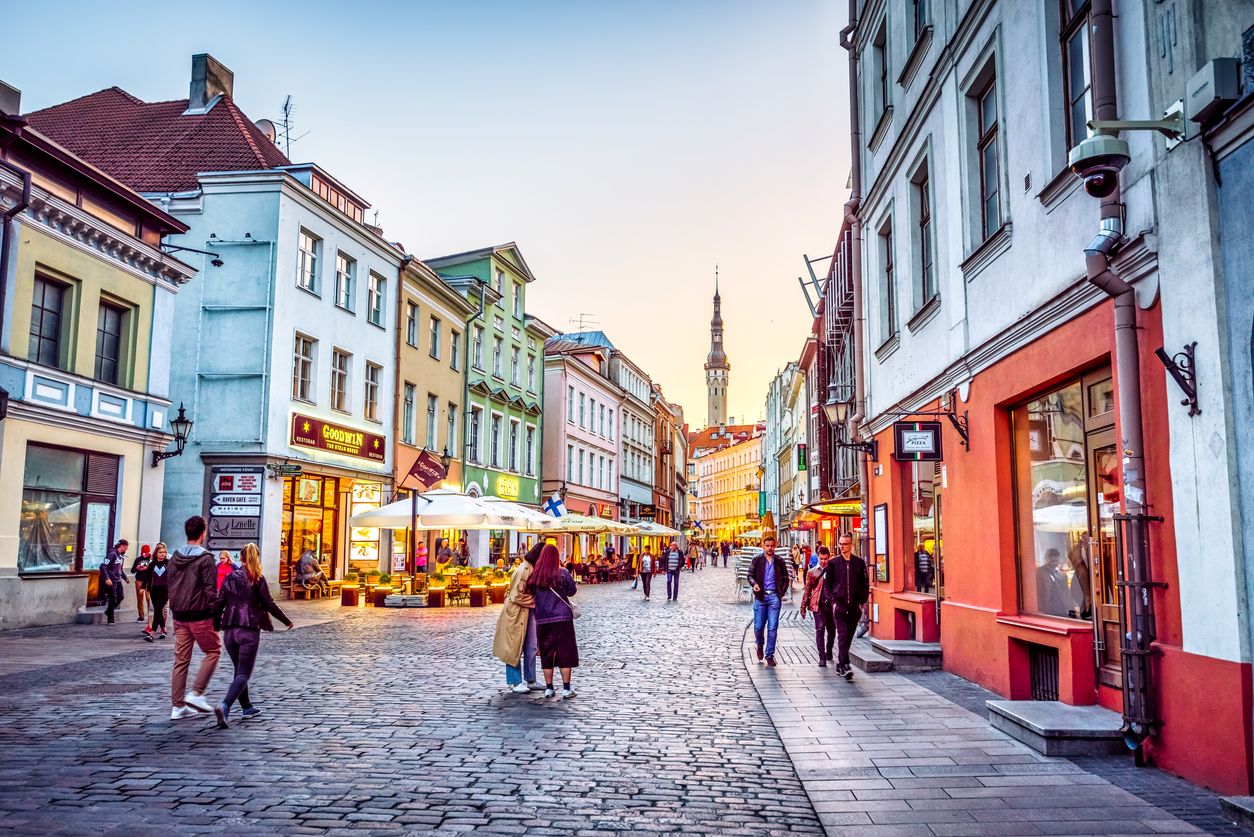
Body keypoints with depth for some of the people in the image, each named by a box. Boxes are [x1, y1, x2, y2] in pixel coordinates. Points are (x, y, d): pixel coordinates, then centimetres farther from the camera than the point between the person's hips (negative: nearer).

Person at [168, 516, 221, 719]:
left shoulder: (175, 557, 8)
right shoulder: (205, 558, -13)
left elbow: (170, 586, 14)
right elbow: (211, 590, -15)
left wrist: (175, 610, 20)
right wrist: (216, 614, -6)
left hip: (179, 616, 6)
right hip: (200, 616, -6)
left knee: (181, 660, 9)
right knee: (213, 651, 10)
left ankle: (177, 706, 11)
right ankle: (196, 693, -1)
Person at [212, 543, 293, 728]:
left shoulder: (229, 578, 6)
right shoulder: (258, 580, -5)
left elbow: (218, 605, 5)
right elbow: (270, 605, -5)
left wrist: (215, 626, 15)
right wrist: (287, 621, 7)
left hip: (230, 631, 5)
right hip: (249, 631, -4)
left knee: (239, 670, 20)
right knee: (243, 673, -4)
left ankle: (247, 707, 29)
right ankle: (224, 706, -24)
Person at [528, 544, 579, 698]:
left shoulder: (535, 576, -3)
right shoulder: (563, 574, -9)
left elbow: (531, 592, 6)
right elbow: (572, 591, 3)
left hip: (542, 620, 3)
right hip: (562, 618, -3)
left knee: (547, 653, 12)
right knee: (565, 652, 6)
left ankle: (549, 688, 16)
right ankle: (566, 689, 6)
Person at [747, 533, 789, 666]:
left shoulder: (780, 561, 6)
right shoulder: (757, 559, 4)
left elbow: (785, 579, 13)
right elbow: (750, 575, 6)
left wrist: (782, 593, 2)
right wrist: (754, 584, -15)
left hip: (774, 597, 0)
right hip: (760, 596, 0)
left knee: (773, 628, -2)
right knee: (758, 627, 2)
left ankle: (769, 655, 6)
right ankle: (760, 645, 32)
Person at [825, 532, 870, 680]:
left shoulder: (859, 562, 6)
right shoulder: (833, 563, 4)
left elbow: (865, 584, 10)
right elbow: (827, 583, 8)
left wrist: (862, 602, 3)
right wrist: (832, 600, -2)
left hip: (855, 605, 2)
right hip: (839, 604, -2)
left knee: (849, 636, 9)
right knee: (842, 634, -13)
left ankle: (840, 664, 23)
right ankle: (845, 665, -16)